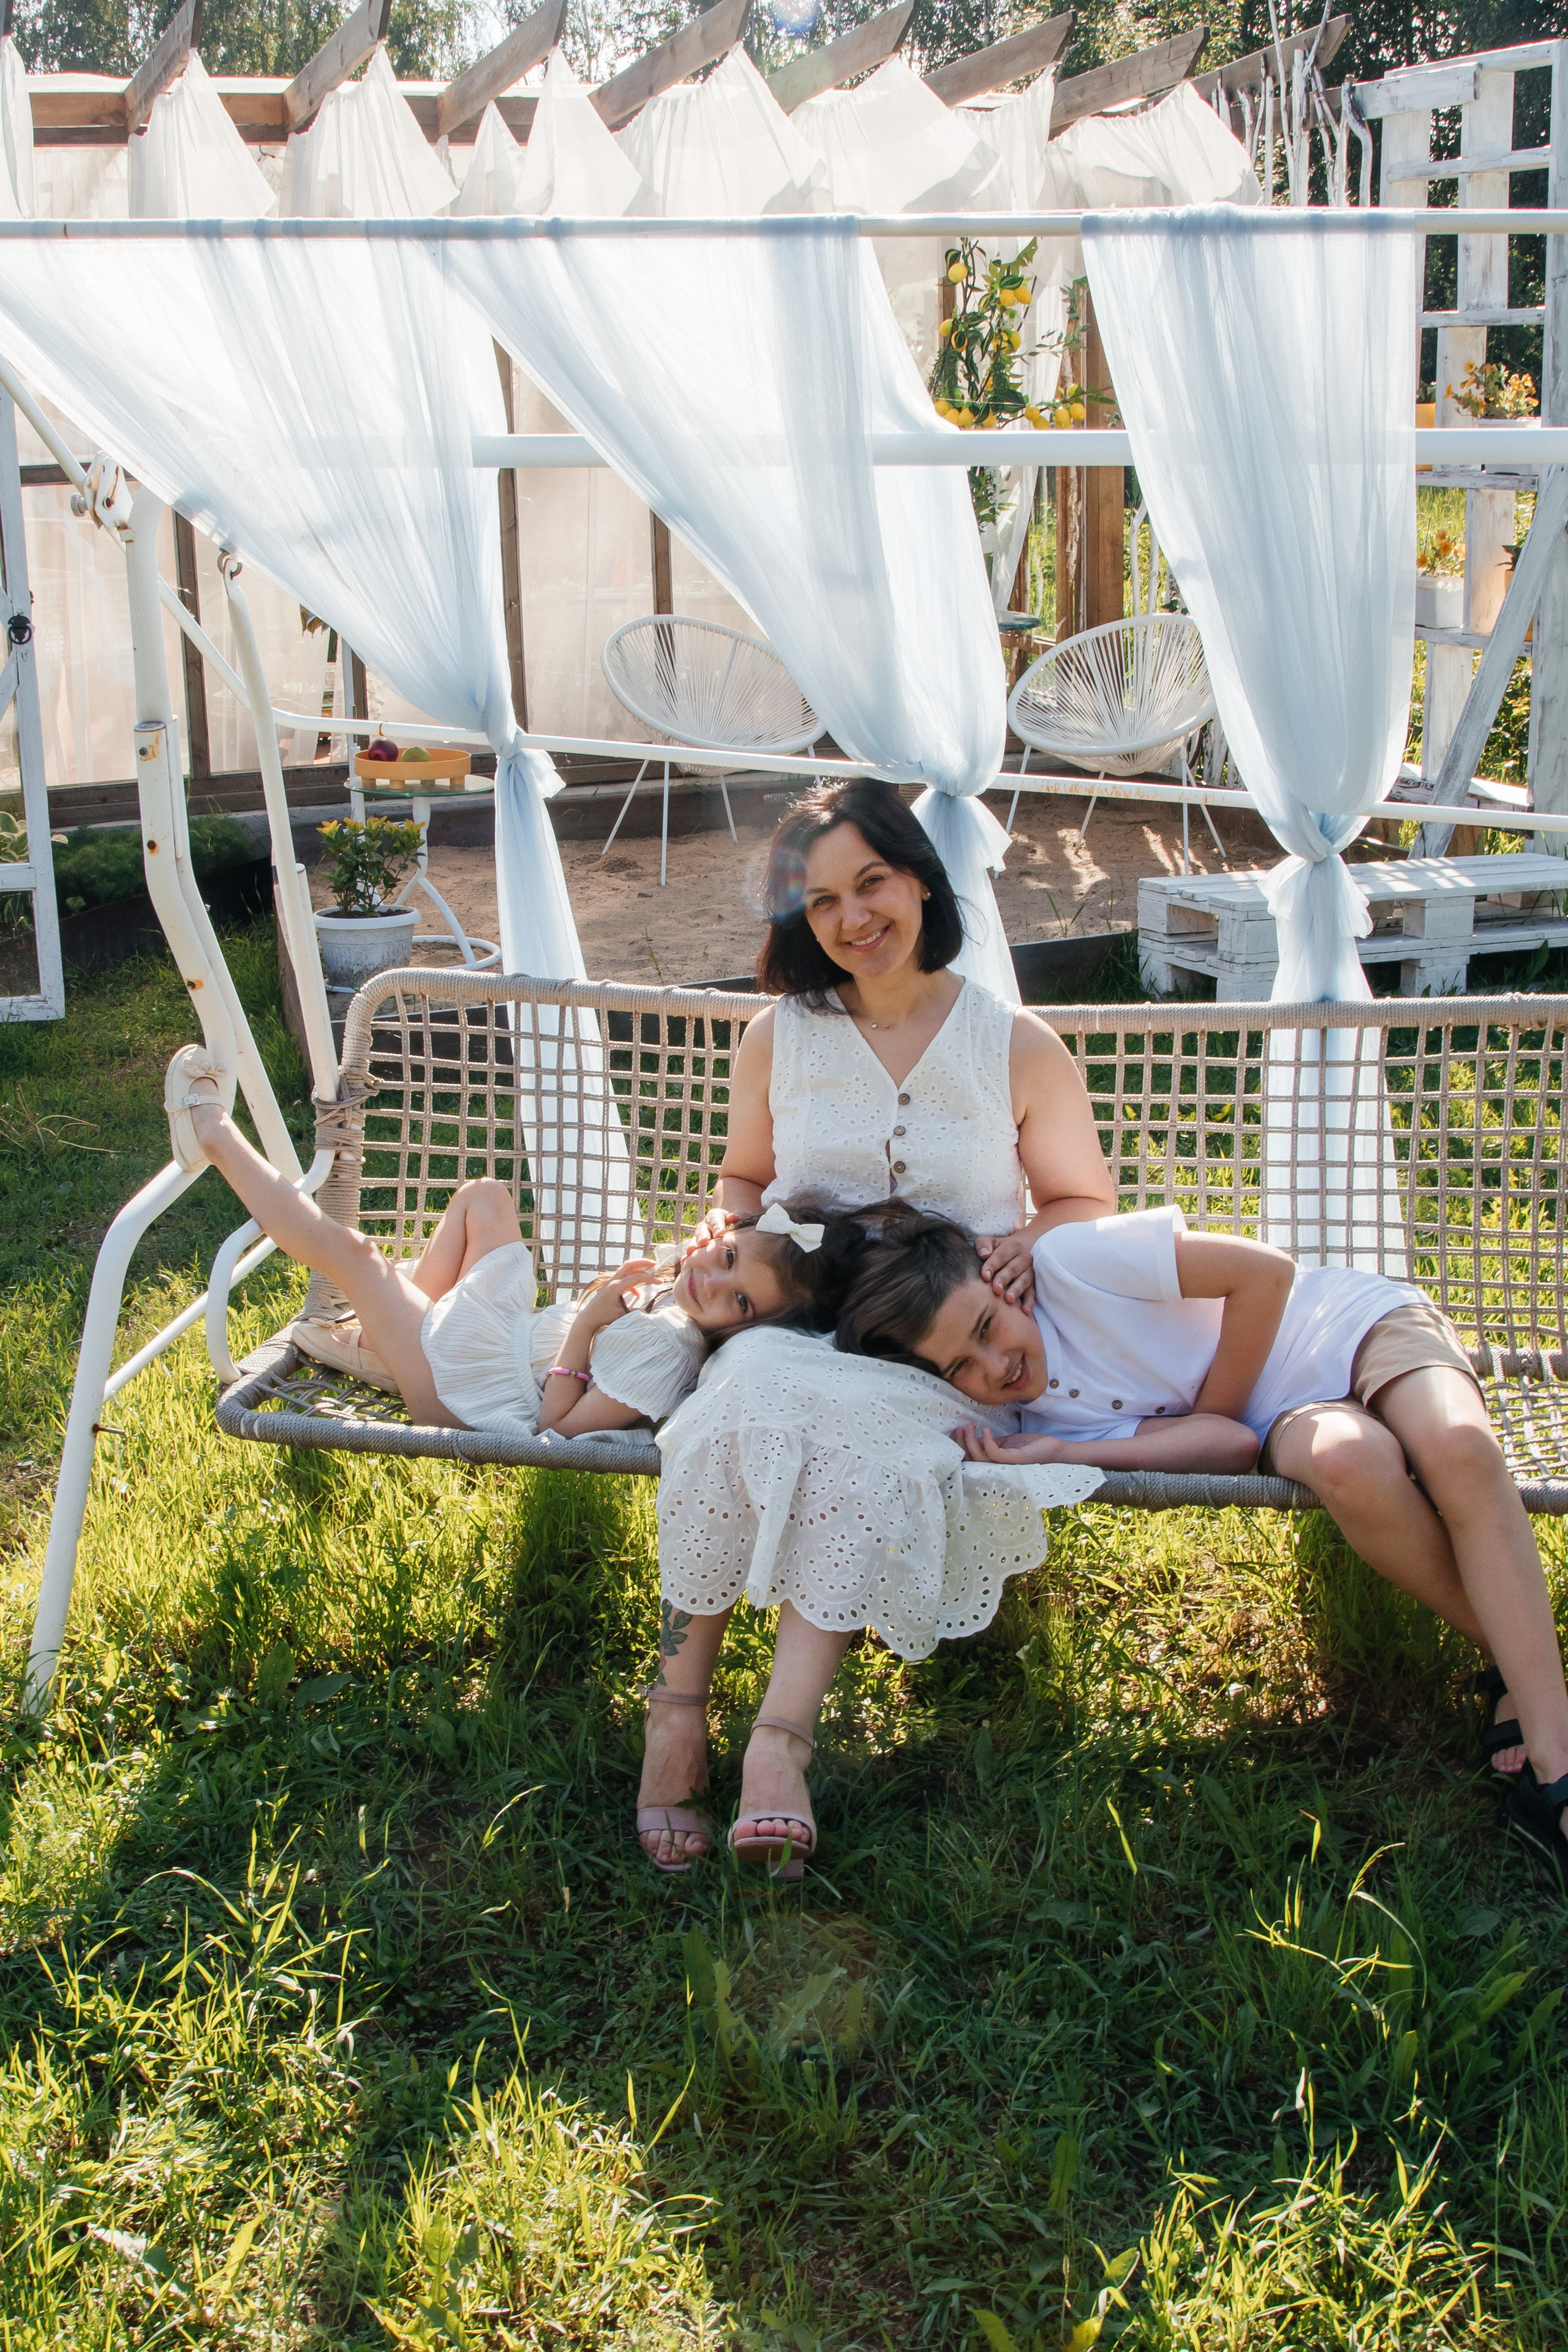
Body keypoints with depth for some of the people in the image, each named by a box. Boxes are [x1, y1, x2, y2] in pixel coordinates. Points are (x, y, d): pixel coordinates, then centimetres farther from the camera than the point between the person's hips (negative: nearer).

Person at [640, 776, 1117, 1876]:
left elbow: (1088, 1201, 13)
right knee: (746, 1402, -34)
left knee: (864, 1428, -37)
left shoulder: (1020, 1048, 4)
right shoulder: (780, 1036, 10)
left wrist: (1031, 1242, -9)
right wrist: (725, 1230, 1)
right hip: (791, 1321, 2)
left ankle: (783, 1733, -39)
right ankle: (678, 1706, -27)